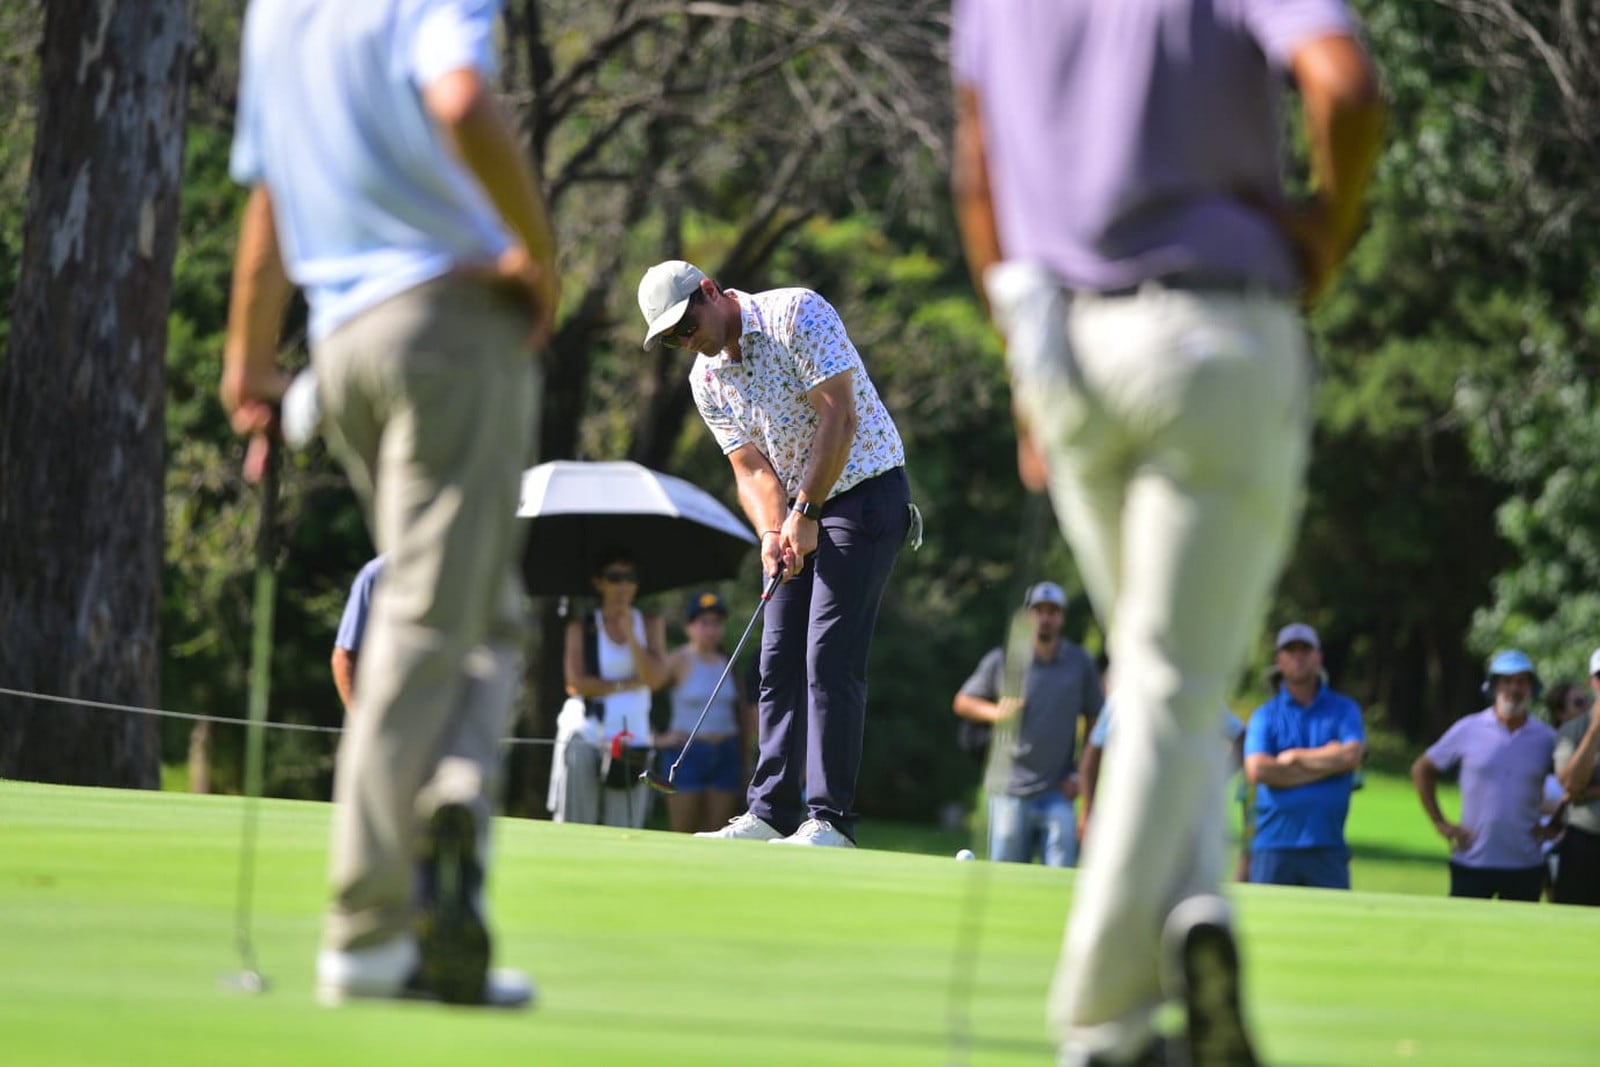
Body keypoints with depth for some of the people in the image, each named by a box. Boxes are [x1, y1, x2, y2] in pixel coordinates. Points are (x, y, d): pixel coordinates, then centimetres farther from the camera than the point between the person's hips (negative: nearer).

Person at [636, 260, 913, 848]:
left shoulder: (798, 314, -15)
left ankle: (830, 820, -16)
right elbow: (751, 467, 2)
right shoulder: (705, 379, 6)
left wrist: (806, 512, -21)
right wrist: (772, 532, -17)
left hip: (864, 489, -8)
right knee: (779, 660, 4)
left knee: (830, 658, -15)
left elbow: (839, 415, -20)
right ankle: (772, 811, 8)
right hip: (800, 512, 8)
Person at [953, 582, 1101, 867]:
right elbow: (962, 702, 12)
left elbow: (1093, 722, 13)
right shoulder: (1001, 661, 4)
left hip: (1058, 792, 0)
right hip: (1010, 793, 0)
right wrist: (995, 712, -8)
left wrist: (1080, 774, 5)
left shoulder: (1081, 663, 7)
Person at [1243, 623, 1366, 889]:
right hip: (1273, 845, 0)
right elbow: (1257, 770, -9)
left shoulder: (1343, 710, 11)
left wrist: (1295, 757, -3)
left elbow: (1352, 756, -7)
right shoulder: (1264, 716, 8)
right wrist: (1328, 761, -5)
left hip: (1327, 846, 0)